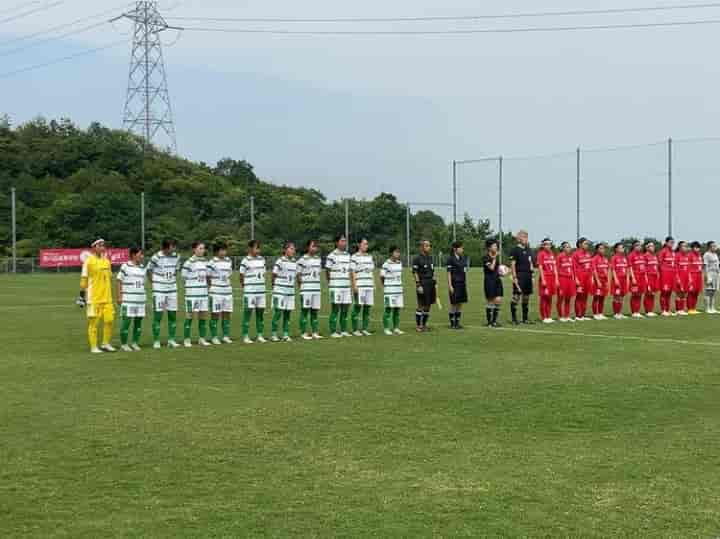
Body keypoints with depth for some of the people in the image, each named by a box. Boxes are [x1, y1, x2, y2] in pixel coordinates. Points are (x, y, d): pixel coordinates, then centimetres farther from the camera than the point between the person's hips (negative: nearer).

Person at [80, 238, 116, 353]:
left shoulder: (107, 261, 12)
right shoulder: (89, 261, -7)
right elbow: (83, 280, -7)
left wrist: (110, 295, 22)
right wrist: (82, 296, -9)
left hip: (107, 298, 6)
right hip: (93, 298, -6)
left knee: (109, 320, 4)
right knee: (93, 322, -1)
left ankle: (106, 344, 17)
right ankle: (93, 347, 5)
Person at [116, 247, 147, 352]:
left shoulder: (142, 268, 12)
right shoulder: (125, 267, -5)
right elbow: (119, 282, -3)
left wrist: (144, 297, 18)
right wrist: (119, 296, -8)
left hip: (140, 299, 6)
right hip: (128, 300, -6)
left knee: (138, 321, 6)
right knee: (126, 321, -4)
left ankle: (135, 343, 17)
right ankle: (124, 344, 5)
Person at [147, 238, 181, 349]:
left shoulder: (176, 257, 2)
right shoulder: (156, 257, -13)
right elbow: (149, 271, -2)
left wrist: (172, 281, 10)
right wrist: (155, 283, 1)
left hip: (172, 290, 5)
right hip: (159, 291, -5)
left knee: (173, 315, 6)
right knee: (157, 315, -2)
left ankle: (171, 340, 15)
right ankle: (156, 341, 5)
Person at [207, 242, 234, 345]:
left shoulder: (229, 261, 10)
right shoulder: (212, 262, -7)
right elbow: (208, 277, -3)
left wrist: (230, 285, 14)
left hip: (227, 292, 5)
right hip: (216, 293, -5)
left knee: (227, 314, 7)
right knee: (215, 315, 0)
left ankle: (226, 336, 15)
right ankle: (214, 337, 6)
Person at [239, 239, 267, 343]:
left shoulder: (262, 259, 11)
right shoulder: (245, 261, -7)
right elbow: (241, 276, -2)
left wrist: (263, 286, 14)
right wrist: (243, 285, -1)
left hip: (261, 291, 6)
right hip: (249, 292, -6)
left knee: (260, 313, 8)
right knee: (247, 313, -2)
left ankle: (260, 335, 16)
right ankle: (245, 337, 2)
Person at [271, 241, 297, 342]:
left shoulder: (294, 262, 10)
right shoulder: (280, 261, -10)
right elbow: (274, 275, -6)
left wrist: (292, 284, 9)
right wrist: (275, 286, 3)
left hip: (290, 291, 6)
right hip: (280, 291, -6)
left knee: (288, 313, 6)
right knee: (278, 312, -5)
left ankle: (286, 334, 12)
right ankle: (273, 334, 1)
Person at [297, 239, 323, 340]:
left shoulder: (318, 259, 12)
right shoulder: (302, 259, -6)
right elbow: (298, 274, -3)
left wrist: (317, 284, 14)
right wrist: (301, 284, -4)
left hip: (317, 289, 6)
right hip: (306, 289, -6)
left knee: (315, 311, 7)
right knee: (305, 310, -1)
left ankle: (315, 332, 13)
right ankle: (304, 333, 3)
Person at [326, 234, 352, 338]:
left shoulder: (348, 255, 13)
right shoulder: (332, 256, -7)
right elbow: (327, 271, -2)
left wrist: (349, 284, 15)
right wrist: (331, 283, 4)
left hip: (346, 286, 6)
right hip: (335, 287, -6)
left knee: (345, 309, 7)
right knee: (335, 309, -3)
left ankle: (344, 330, 16)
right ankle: (333, 332, 1)